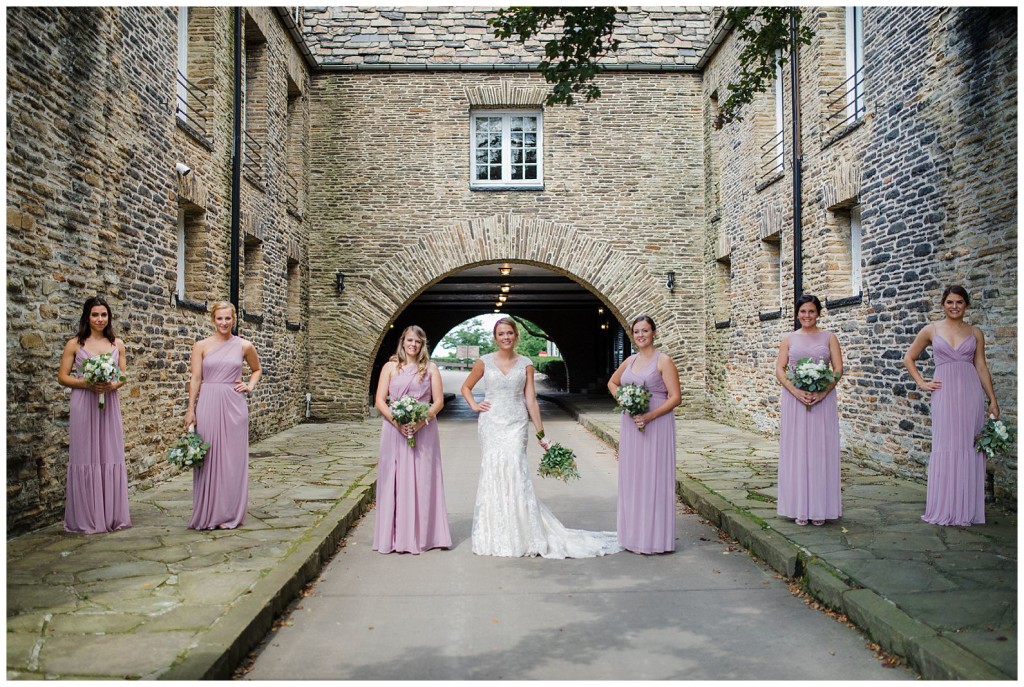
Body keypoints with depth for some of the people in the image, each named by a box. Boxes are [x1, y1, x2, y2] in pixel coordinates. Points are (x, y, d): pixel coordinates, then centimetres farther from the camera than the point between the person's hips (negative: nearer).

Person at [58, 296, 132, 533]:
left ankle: (113, 515, 13)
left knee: (111, 457, 5)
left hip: (110, 404, 3)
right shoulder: (74, 344, 2)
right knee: (86, 458, -1)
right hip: (84, 404, -3)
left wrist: (113, 385, -9)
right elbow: (62, 376, 1)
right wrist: (86, 384, -15)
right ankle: (87, 519, 8)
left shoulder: (117, 344, 9)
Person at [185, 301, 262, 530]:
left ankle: (230, 514, 14)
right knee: (207, 458, 3)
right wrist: (190, 409, -3)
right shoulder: (201, 346, 4)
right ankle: (207, 514, 14)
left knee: (232, 458, 4)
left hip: (233, 405, 0)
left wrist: (250, 386, 5)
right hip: (207, 405, 0)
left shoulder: (244, 346, 5)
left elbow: (257, 370, 22)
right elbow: (196, 379, 1)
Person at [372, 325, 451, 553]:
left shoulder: (430, 368, 7)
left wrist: (421, 421, -13)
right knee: (396, 481, 2)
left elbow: (438, 402, 2)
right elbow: (380, 401, 1)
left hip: (423, 431, 0)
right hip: (395, 430, 0)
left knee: (423, 481, 2)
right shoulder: (390, 367, 7)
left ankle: (422, 535, 11)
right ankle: (396, 536, 10)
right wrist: (397, 422, -13)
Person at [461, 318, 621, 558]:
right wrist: (474, 405, 1)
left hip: (516, 425, -1)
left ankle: (523, 535, 0)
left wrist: (541, 434, 0)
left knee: (514, 472, -12)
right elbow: (466, 388, 18)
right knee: (492, 473, -1)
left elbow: (531, 400, 3)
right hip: (491, 424, 1)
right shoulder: (485, 362, 5)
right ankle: (495, 535, 12)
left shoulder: (525, 364, 5)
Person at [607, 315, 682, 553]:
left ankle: (654, 537, 9)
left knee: (653, 477, -1)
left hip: (656, 425, -6)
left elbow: (675, 397, -12)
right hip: (630, 425, 6)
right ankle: (634, 534, 22)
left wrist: (649, 416, -20)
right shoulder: (630, 361, 11)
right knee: (632, 477, 10)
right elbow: (612, 383, 27)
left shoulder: (663, 361, -7)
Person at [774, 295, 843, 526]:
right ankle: (800, 508, 9)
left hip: (823, 399, 0)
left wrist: (823, 392, -14)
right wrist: (796, 391, -14)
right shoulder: (789, 339, 9)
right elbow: (779, 370, 2)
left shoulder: (829, 337, 8)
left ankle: (819, 508, 11)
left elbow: (838, 369, 1)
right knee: (796, 449, 2)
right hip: (794, 399, 1)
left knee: (821, 450, 1)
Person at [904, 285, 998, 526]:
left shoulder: (975, 333, 10)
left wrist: (993, 400, 5)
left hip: (971, 393, 1)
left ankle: (965, 510, 13)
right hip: (944, 393, -1)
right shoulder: (931, 330, 6)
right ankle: (943, 510, 9)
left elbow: (982, 367, 10)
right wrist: (921, 383, 3)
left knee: (969, 448, 3)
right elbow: (908, 358, 13)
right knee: (945, 448, 0)